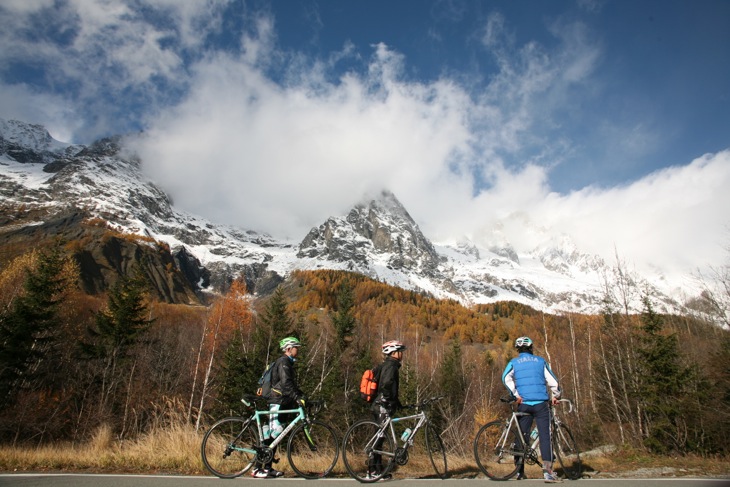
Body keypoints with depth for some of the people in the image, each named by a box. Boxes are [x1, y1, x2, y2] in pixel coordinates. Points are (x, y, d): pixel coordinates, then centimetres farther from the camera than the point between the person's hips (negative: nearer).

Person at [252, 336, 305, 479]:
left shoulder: (288, 363, 19)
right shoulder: (283, 362, -13)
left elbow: (293, 384, 23)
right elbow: (286, 383, -25)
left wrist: (303, 397, 15)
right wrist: (297, 398, -31)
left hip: (284, 403, 10)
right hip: (278, 403, -10)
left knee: (276, 435, 11)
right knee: (273, 434, -11)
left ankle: (268, 467, 17)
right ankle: (257, 469, -7)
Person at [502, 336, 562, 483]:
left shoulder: (514, 362, 6)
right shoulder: (540, 361, 8)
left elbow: (506, 378, -11)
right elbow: (552, 380, 6)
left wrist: (516, 395, -7)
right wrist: (556, 396, 21)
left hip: (524, 404, 1)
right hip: (541, 403, -1)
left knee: (522, 436, 8)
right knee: (545, 436, -1)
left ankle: (520, 472, 11)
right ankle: (548, 471, -10)